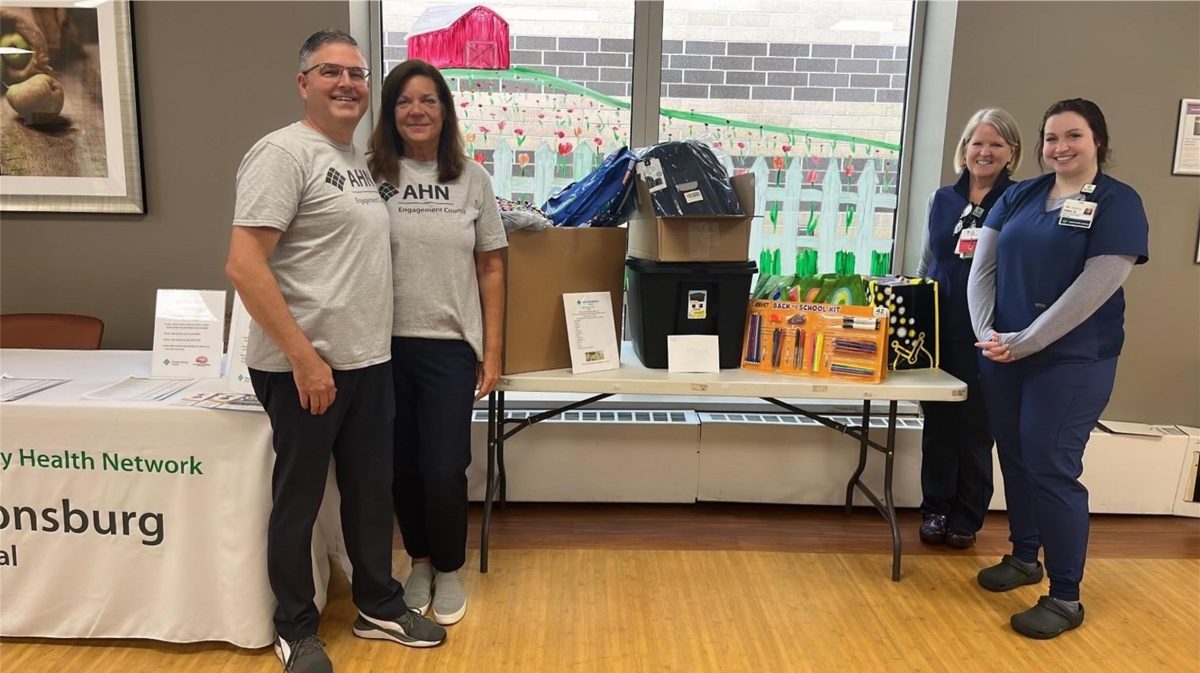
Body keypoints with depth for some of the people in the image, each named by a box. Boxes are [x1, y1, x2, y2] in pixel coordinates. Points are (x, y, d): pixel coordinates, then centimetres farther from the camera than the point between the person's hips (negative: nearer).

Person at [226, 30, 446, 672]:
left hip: (369, 360, 8)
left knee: (371, 492, 17)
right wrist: (304, 357, -20)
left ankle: (380, 607, 34)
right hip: (304, 366, -7)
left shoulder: (358, 158, 13)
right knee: (298, 499, 8)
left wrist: (363, 350, 13)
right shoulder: (283, 152, -12)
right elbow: (244, 265, -19)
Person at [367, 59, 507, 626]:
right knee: (402, 466, 10)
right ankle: (419, 562, 34)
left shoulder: (470, 178, 3)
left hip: (450, 346, 0)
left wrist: (492, 352, 1)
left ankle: (449, 570, 25)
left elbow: (490, 269, 4)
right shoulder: (371, 176, 0)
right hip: (387, 345, 0)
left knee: (445, 469, 1)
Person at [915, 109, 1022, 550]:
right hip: (938, 329, 3)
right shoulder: (943, 199, 9)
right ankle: (934, 511, 24)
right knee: (937, 424, 10)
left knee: (975, 429, 6)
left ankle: (966, 519, 21)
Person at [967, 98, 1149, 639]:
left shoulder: (1119, 203, -6)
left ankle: (1066, 598, 8)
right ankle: (1024, 557, 32)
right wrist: (986, 334, -9)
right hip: (1000, 354, 5)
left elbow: (1094, 288, -15)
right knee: (1014, 459, 12)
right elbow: (982, 268, 5)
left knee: (1051, 469, -5)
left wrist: (1023, 343, -17)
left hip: (1072, 361, -5)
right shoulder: (1019, 196, 9)